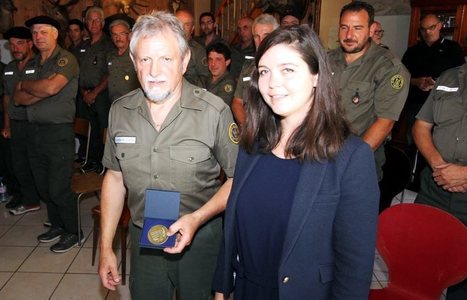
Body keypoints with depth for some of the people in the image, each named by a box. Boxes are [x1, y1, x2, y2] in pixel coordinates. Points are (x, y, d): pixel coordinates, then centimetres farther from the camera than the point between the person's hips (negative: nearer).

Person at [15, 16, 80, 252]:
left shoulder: (66, 59, -7)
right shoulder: (32, 63, 15)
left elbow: (51, 87, -24)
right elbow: (18, 98, 8)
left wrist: (25, 85, -5)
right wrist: (40, 91, -11)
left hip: (58, 132, -7)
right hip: (34, 131, 7)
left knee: (59, 188, -3)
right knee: (43, 186, 15)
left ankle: (72, 233, 14)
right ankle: (57, 225, 32)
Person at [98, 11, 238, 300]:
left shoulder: (215, 111, -18)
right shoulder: (120, 111, -4)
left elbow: (238, 177, -10)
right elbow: (115, 176, 5)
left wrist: (197, 219, -24)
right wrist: (106, 247, 6)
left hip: (201, 239, -3)